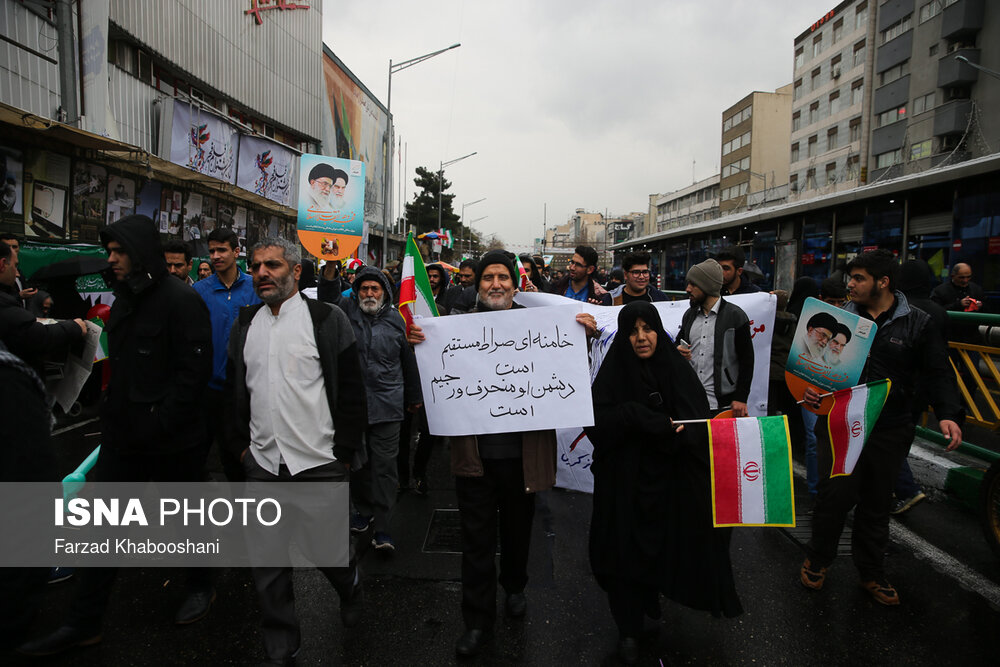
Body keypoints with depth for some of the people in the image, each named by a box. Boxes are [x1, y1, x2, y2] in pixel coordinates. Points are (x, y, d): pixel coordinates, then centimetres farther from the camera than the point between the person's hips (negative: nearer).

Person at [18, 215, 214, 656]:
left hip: (172, 442, -7)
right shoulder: (123, 301, 10)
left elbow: (195, 370, -20)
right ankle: (84, 624, 23)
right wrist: (112, 411, 8)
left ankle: (201, 587, 34)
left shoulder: (180, 301, -15)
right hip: (123, 438, 8)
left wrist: (160, 422, -21)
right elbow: (120, 367, 18)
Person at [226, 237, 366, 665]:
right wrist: (240, 445, 10)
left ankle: (350, 590, 42)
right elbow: (235, 389, 17)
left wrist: (345, 451, -8)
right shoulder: (245, 324, 8)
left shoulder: (326, 320, -6)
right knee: (268, 563, 12)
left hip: (319, 462, -4)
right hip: (262, 463, 5)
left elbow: (351, 390, -6)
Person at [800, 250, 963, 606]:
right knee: (835, 494, -5)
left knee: (876, 503, 12)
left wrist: (948, 414, -15)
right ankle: (817, 560, 19)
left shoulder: (917, 323, 1)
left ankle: (872, 574, 31)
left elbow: (937, 373, 0)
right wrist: (810, 388, -13)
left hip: (889, 429, 0)